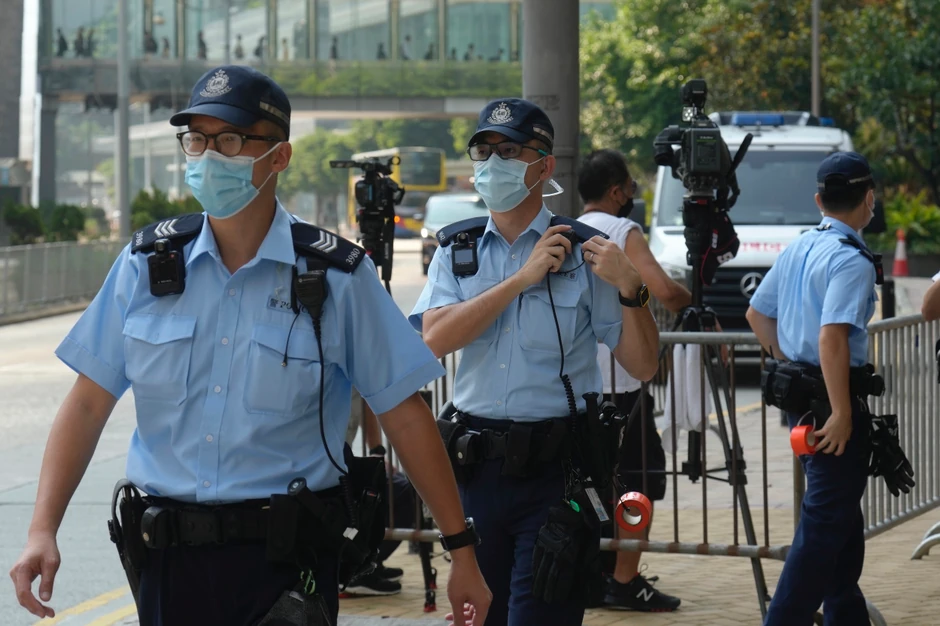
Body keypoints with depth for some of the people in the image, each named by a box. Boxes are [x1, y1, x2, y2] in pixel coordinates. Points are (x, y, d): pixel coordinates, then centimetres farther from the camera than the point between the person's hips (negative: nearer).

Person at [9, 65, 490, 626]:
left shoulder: (337, 276, -4)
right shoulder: (147, 263, 4)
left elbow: (405, 416, -3)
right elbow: (89, 403, 5)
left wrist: (461, 550, -3)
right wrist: (43, 531, -5)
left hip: (287, 559, -3)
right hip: (170, 558, 3)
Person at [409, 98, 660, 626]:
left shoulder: (582, 253, 1)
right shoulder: (457, 251, 9)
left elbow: (643, 366, 0)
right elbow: (435, 338, -10)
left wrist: (629, 289, -16)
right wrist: (522, 278, -12)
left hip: (555, 466, -4)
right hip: (477, 466, 4)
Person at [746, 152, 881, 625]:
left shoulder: (797, 249, 10)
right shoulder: (851, 261, -17)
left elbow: (757, 313, 19)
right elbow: (832, 338, -27)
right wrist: (842, 413, -25)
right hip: (832, 396, -9)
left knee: (841, 516, 22)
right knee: (825, 523, -5)